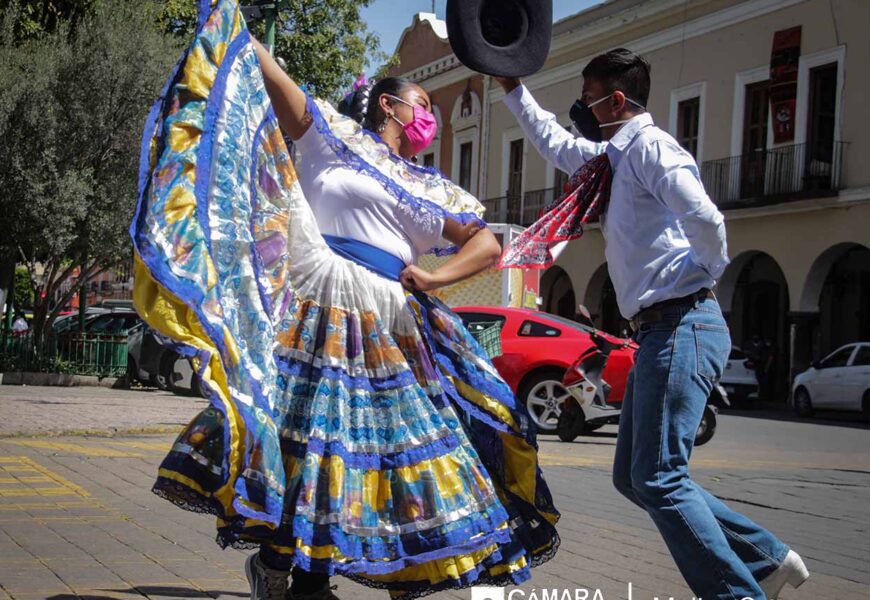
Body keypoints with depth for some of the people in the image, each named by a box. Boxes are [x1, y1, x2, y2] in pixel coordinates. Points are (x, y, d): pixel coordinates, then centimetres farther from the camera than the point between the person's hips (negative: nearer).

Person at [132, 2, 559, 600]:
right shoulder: (332, 138, 9)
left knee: (348, 444, 1)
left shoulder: (434, 190, 22)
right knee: (300, 423, -9)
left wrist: (435, 279, 2)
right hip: (319, 312, -4)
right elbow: (266, 70, 3)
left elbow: (488, 244, 19)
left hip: (392, 331, 5)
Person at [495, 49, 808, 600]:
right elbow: (555, 143, 39)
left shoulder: (650, 147, -9)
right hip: (659, 331, 10)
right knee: (634, 476, 13)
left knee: (659, 477, -13)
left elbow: (705, 218, -25)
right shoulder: (611, 157, 20)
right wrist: (513, 88, 40)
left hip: (681, 325, -10)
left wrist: (710, 272, -7)